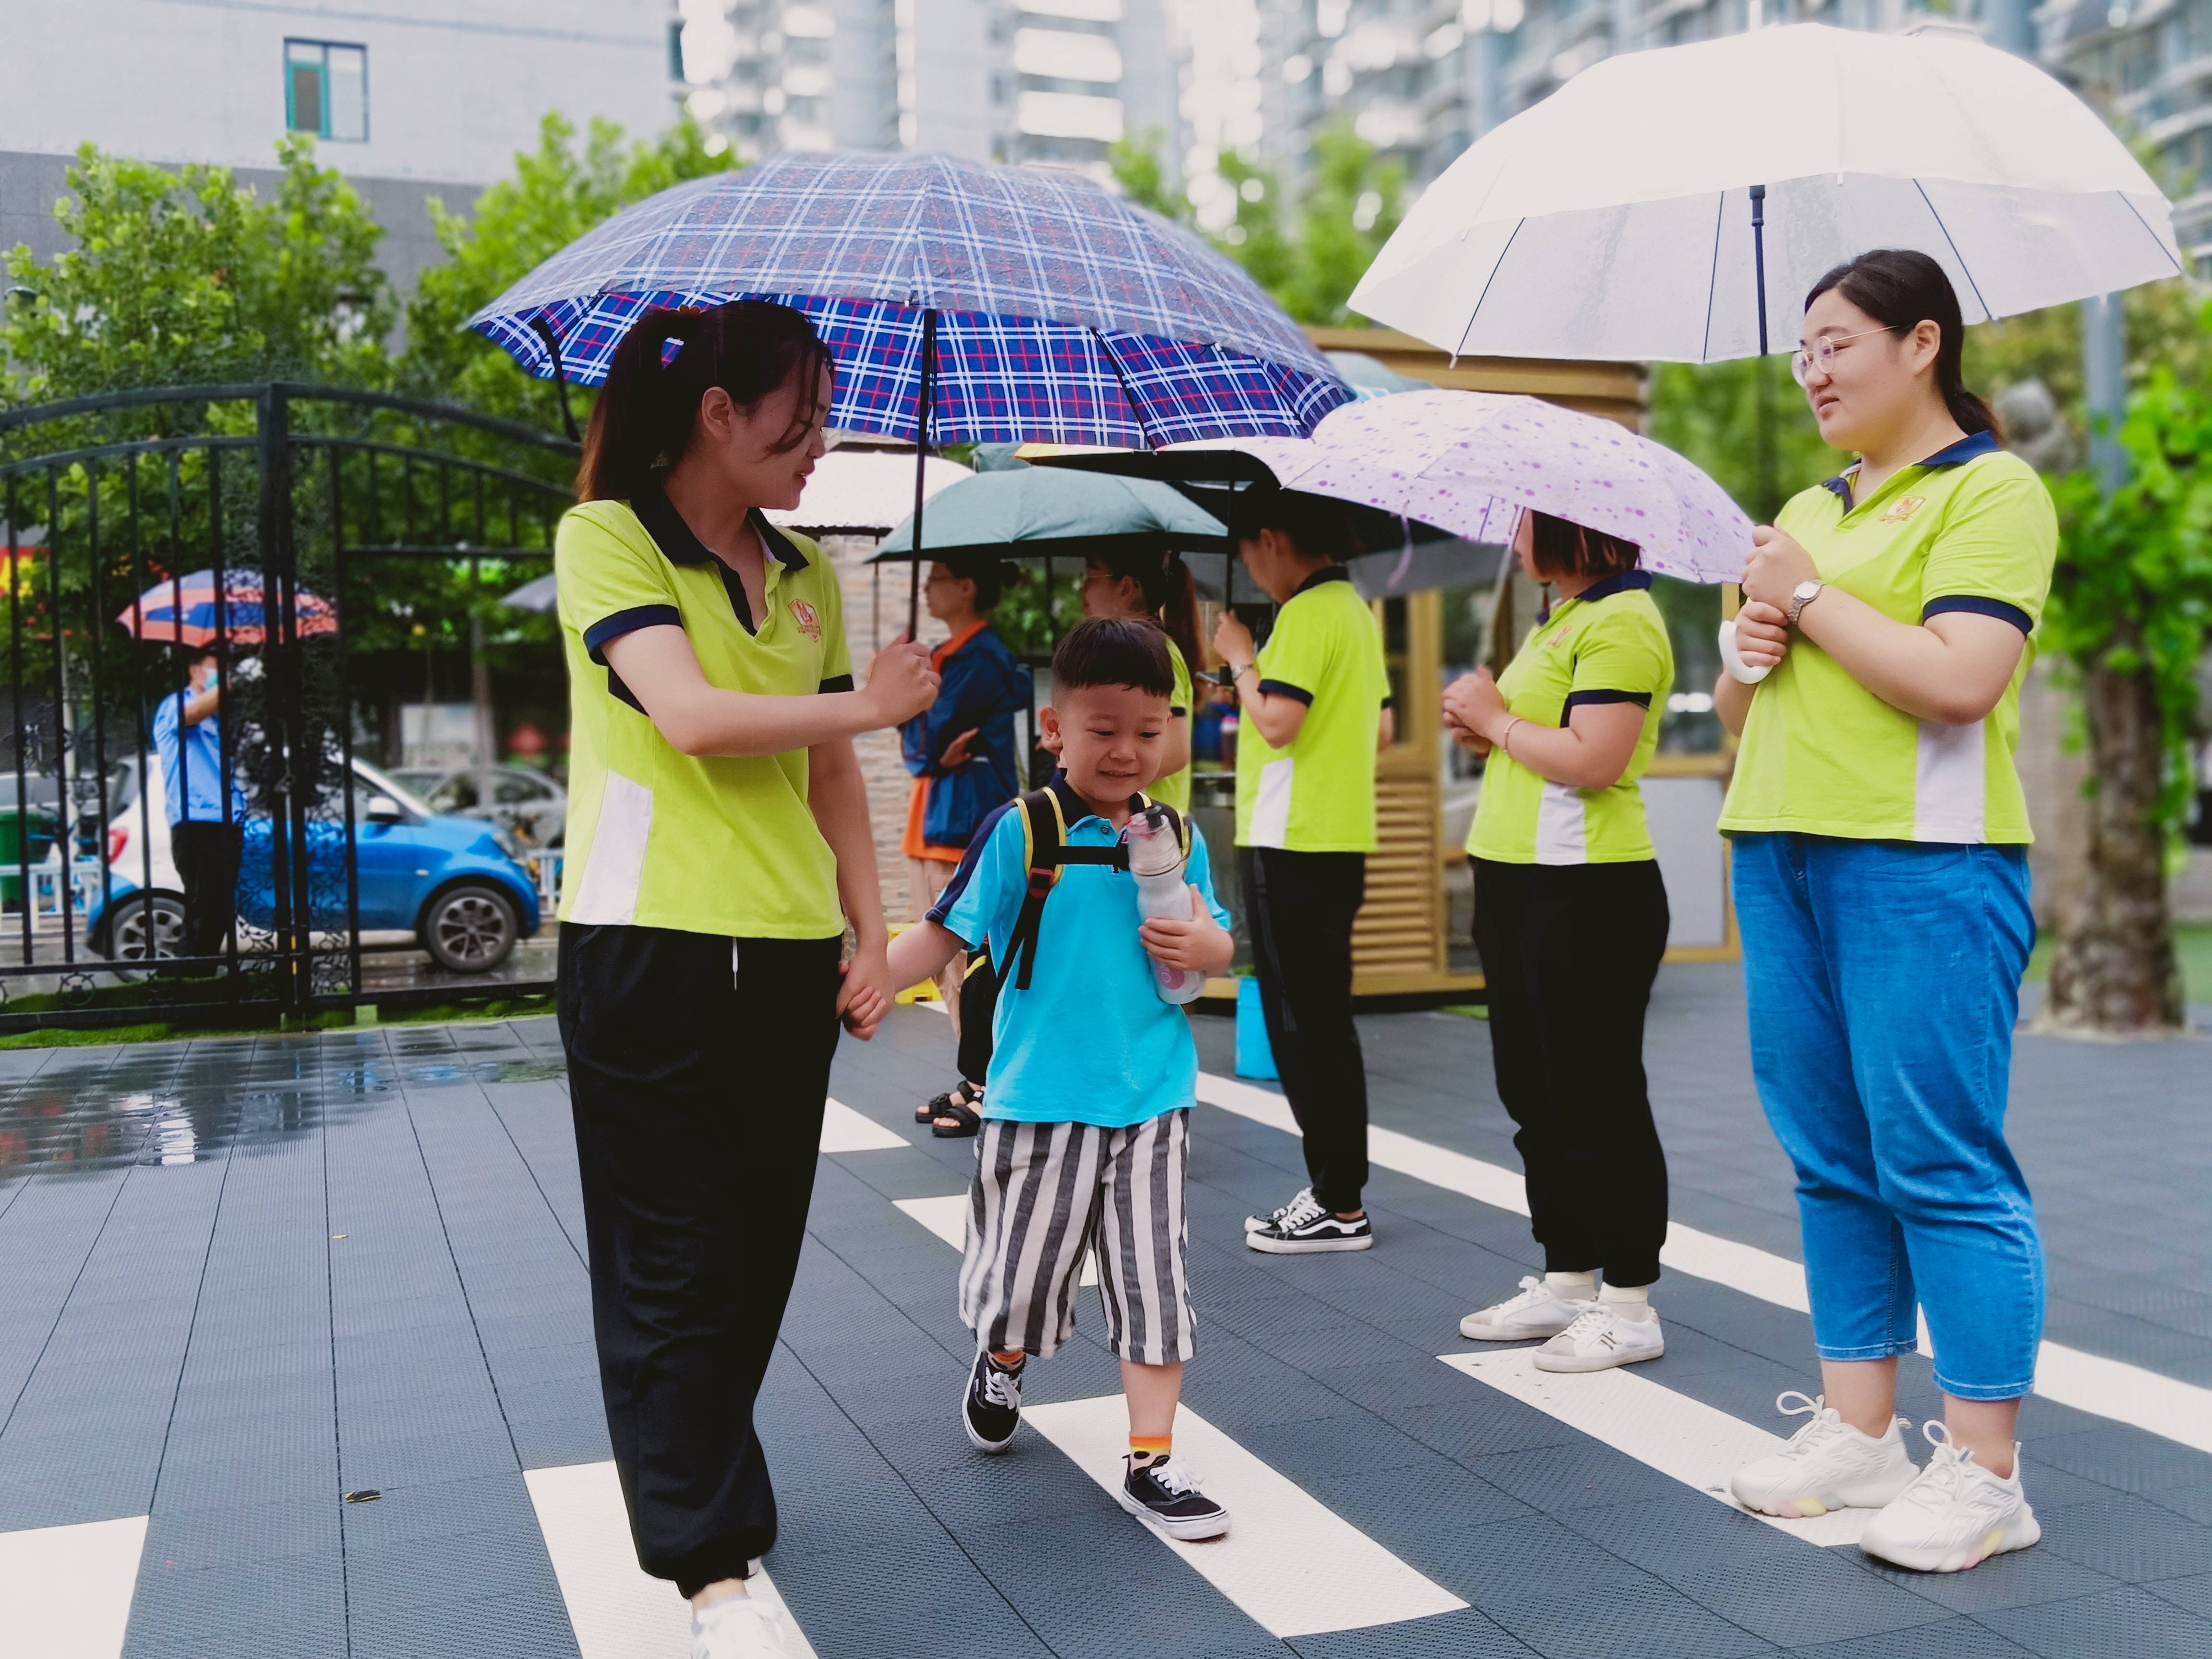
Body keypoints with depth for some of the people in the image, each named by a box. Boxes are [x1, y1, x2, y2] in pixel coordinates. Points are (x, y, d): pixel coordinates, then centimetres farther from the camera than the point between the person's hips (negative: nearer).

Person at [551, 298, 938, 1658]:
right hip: (652, 947, -6)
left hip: (789, 956, 6)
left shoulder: (806, 574, 14)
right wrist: (867, 703, -7)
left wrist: (873, 935, 8)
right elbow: (692, 717, -19)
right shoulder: (607, 538, -5)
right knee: (676, 1265, -2)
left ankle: (695, 1482, 32)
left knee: (758, 1251, 12)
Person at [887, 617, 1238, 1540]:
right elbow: (947, 933, -8)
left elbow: (1216, 944, 14)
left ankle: (1151, 1464, 14)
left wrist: (1207, 948, -9)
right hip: (1041, 1103, -2)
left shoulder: (1178, 841, 5)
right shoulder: (1021, 833, -7)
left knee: (1154, 1282, 3)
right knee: (1022, 1273, 11)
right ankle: (1002, 1362, 45)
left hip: (1153, 1101, 3)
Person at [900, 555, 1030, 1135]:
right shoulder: (949, 656, 17)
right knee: (945, 963, 13)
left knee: (966, 966, -7)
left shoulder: (980, 658, -12)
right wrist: (934, 751, -8)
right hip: (932, 824, 10)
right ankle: (976, 1081, 21)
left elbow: (923, 742, -16)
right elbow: (915, 748, 10)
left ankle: (989, 1091, 0)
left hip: (964, 824, -10)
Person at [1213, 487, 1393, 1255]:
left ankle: (1339, 1207, 1)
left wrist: (1241, 658, -8)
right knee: (1321, 1022, 14)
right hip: (1342, 838, 10)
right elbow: (1383, 728, 20)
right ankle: (1337, 1192, 21)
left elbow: (1278, 721, -22)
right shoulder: (1357, 610, 15)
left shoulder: (1308, 613, -14)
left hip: (1294, 843, -10)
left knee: (1304, 1025, -4)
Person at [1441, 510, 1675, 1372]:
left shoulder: (1619, 622, -14)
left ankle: (1629, 1305, 9)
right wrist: (1486, 727, 4)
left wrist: (1498, 719, -11)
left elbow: (1594, 760, -24)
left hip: (1587, 890, -11)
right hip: (1520, 880, 11)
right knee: (1536, 1091, 15)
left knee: (1596, 1097, -2)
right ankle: (1567, 1279, 27)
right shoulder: (1559, 619, 17)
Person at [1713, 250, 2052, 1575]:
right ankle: (1859, 1430, 20)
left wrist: (1812, 594, -10)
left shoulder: (1991, 489, -4)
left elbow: (1959, 680, -20)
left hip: (1924, 864, -8)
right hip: (1783, 853, 8)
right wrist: (1748, 655, 2)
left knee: (1940, 1160, -5)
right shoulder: (1809, 508, 20)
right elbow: (1740, 715, 24)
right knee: (1832, 1155, 10)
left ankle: (1984, 1469, 5)